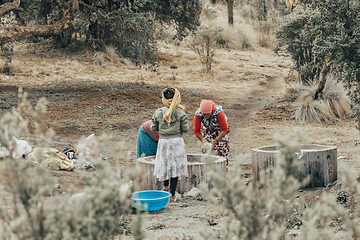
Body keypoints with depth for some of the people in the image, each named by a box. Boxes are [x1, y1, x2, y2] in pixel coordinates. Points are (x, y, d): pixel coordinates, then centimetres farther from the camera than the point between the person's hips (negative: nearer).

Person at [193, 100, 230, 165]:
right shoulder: (198, 114, -28)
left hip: (221, 131, -3)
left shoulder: (218, 112, -37)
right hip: (208, 130, 3)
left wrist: (214, 141, -34)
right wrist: (203, 141, -29)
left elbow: (224, 129, -28)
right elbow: (196, 131, -15)